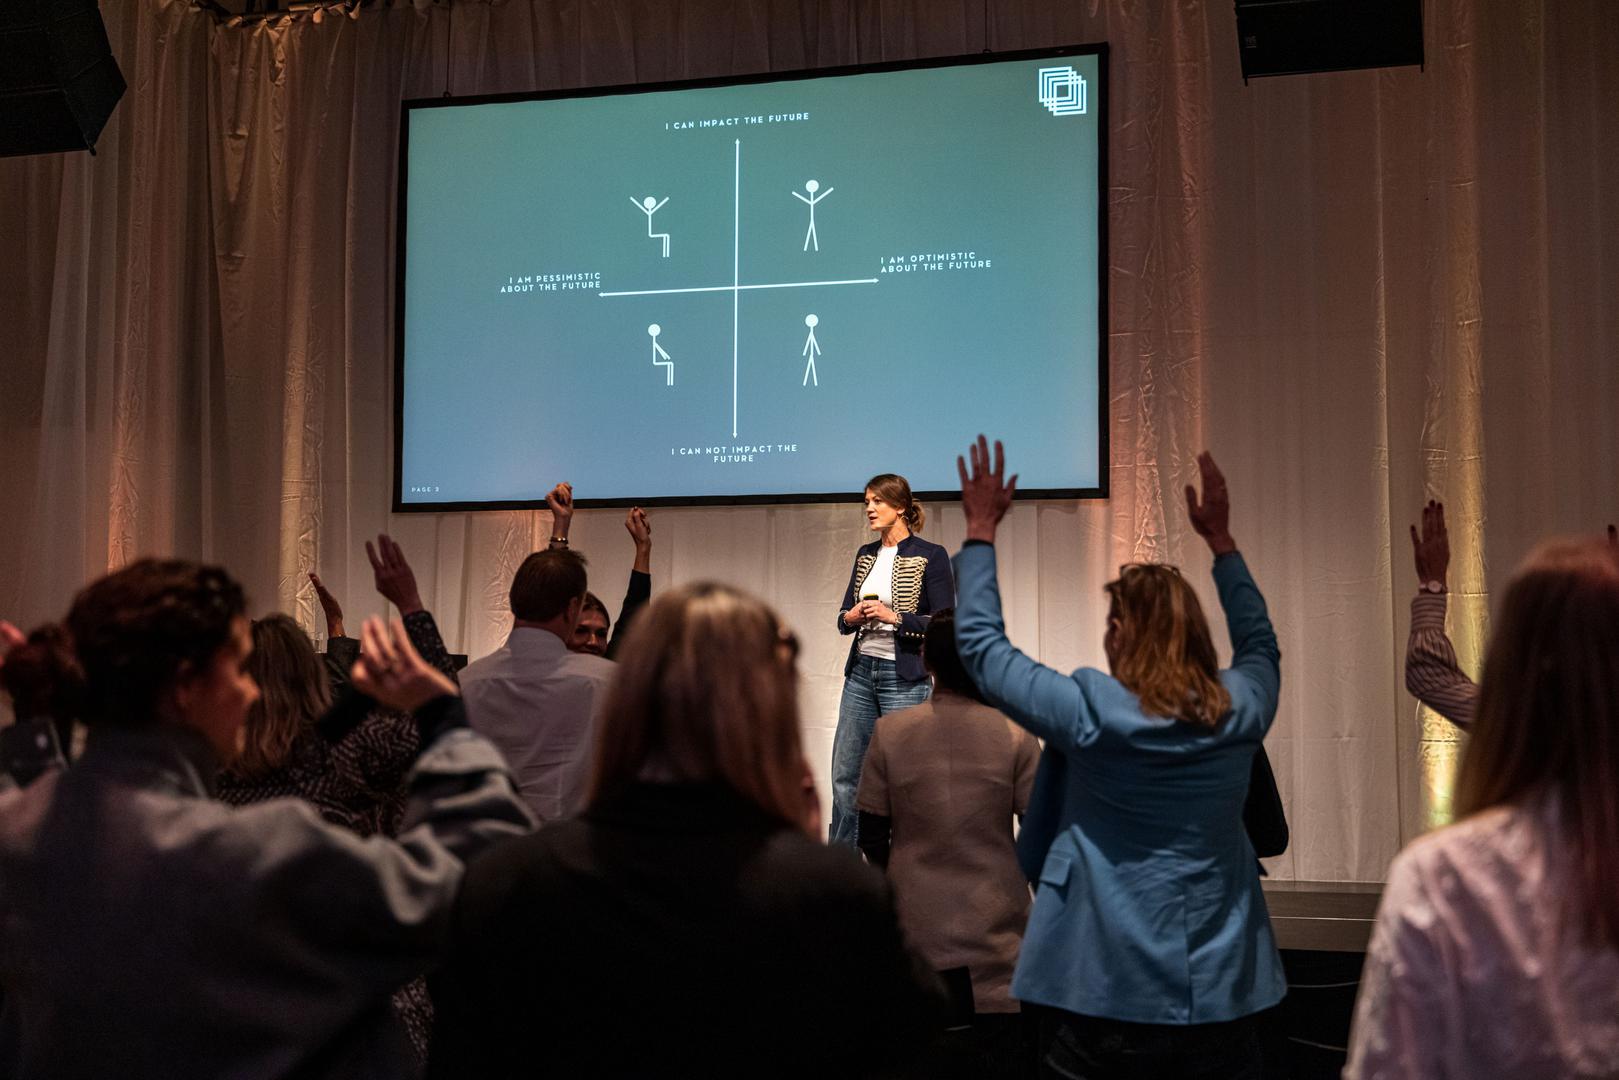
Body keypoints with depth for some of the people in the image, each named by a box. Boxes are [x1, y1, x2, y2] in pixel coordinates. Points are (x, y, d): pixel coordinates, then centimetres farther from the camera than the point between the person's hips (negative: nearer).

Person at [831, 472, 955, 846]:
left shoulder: (931, 556, -7)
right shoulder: (865, 555, 12)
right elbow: (843, 617, 15)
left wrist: (894, 617, -19)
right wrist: (851, 617, -7)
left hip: (904, 677, -6)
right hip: (861, 671, 6)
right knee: (845, 772, 7)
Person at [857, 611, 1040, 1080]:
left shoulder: (890, 732, -6)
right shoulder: (1015, 736, -9)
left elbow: (872, 838, 1)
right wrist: (1032, 884, 17)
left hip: (916, 931, 1)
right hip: (996, 935, -1)